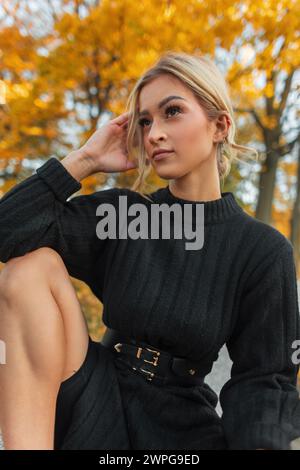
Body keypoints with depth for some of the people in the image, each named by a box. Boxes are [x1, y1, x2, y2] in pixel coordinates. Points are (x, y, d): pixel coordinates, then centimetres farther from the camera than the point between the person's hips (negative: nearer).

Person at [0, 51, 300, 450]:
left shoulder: (264, 249, -9)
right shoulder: (121, 213, -3)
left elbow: (263, 378, -7)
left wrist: (258, 442, -25)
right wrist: (86, 159, -11)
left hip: (180, 424, -2)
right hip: (96, 397, 3)